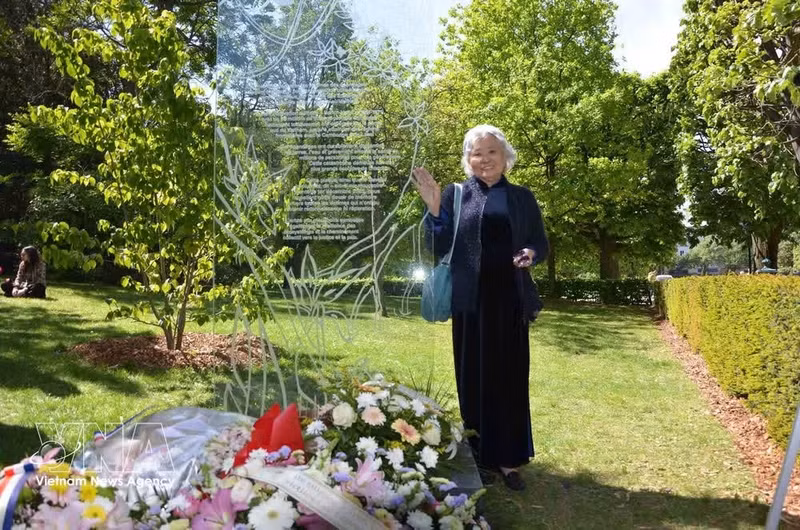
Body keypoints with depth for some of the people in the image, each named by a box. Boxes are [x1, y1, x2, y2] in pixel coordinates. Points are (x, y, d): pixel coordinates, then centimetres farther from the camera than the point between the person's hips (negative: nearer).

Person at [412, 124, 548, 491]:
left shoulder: (522, 198, 9)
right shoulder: (455, 195, 4)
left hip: (510, 301, 2)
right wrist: (434, 207, -14)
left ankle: (509, 460, 18)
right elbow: (438, 248, -2)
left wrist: (531, 253, -11)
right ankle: (481, 457, 19)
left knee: (511, 378, 6)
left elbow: (542, 244, 11)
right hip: (471, 301, -1)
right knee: (475, 378, 5)